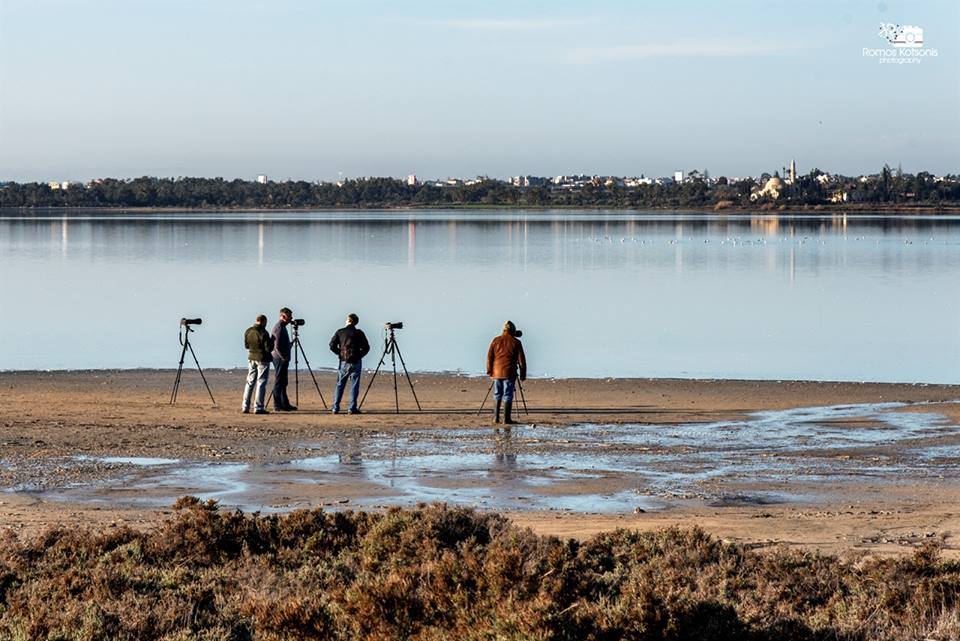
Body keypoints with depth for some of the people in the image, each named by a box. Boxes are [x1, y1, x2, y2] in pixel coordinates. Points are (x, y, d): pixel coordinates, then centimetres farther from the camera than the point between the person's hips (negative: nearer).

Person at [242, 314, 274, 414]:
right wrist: (271, 340, 1)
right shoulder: (263, 333, -17)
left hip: (251, 358, 6)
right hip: (262, 359, -6)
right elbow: (269, 348, -17)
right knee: (261, 382, -1)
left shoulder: (248, 332, 2)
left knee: (250, 382, 13)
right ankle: (258, 408, -5)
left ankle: (245, 407, 11)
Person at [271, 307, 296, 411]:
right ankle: (278, 405, -6)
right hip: (280, 359, -10)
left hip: (282, 359, 10)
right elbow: (277, 346, -22)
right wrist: (284, 357, -18)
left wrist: (286, 357, 18)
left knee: (283, 383, 13)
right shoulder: (279, 327, -15)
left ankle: (285, 404, 17)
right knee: (279, 382, -7)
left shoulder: (282, 326, 17)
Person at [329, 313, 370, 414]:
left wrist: (340, 353, 11)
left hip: (343, 361, 1)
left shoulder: (340, 332, 2)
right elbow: (366, 347, -4)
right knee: (354, 385, 2)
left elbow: (332, 346, -1)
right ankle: (353, 408, -3)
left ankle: (336, 408, 5)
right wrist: (360, 355, 8)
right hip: (356, 362, -1)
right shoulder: (359, 333, -1)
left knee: (340, 384, 9)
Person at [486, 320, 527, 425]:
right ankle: (506, 419, -5)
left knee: (497, 395, 14)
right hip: (509, 373, -3)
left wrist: (489, 371, 13)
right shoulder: (516, 342, -2)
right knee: (508, 396, -1)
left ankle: (496, 417, 11)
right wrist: (523, 374, 4)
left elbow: (489, 357, 6)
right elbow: (521, 360, -3)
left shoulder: (496, 340, 6)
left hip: (497, 372, 3)